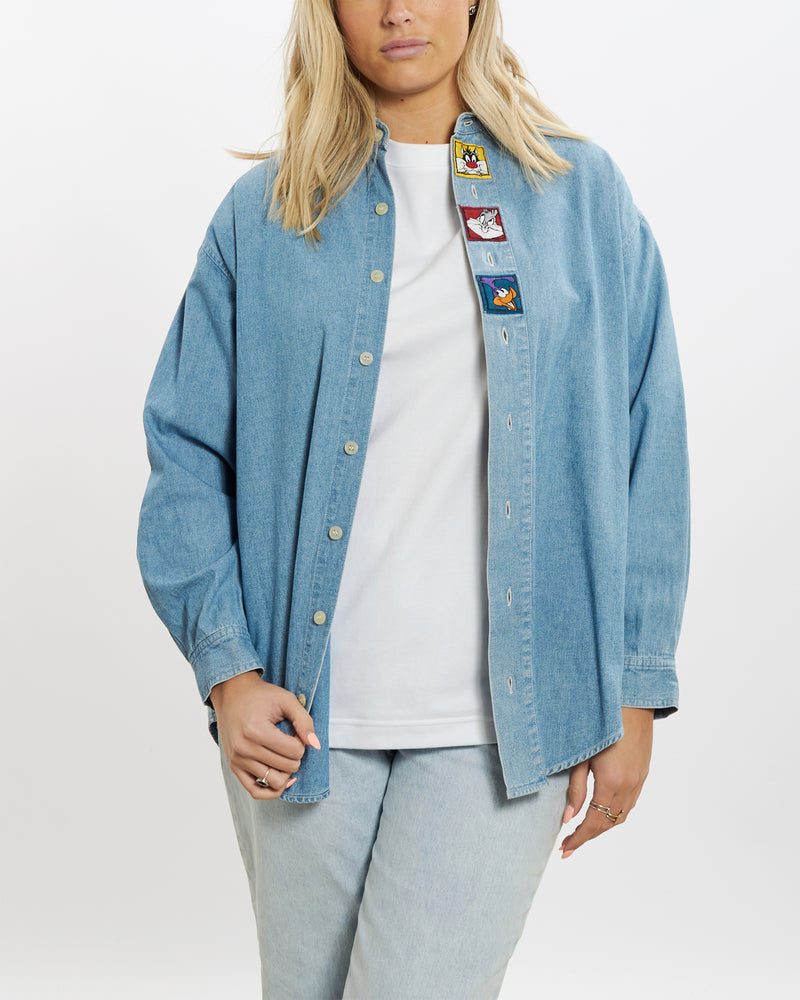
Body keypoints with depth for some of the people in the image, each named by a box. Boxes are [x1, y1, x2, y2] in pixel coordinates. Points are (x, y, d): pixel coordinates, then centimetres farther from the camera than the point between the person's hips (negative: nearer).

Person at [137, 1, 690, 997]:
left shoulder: (583, 197, 5)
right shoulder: (264, 214, 5)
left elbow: (646, 455, 5)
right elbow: (185, 450, 5)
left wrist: (634, 691, 2)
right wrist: (226, 667, -5)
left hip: (499, 724, -1)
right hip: (301, 712, 1)